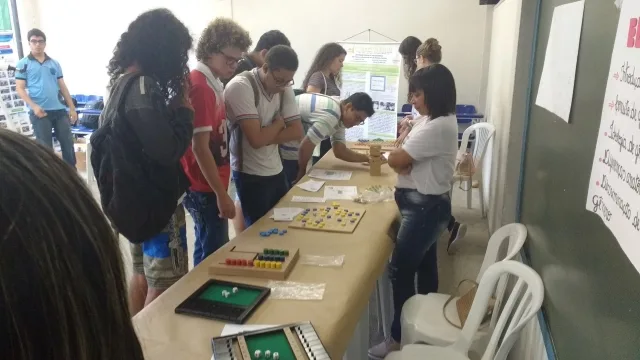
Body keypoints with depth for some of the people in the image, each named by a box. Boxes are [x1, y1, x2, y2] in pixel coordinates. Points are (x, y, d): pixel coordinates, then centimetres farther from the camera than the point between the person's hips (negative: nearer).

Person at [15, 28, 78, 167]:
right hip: (40, 112, -3)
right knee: (45, 148, 1)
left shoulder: (54, 63, 13)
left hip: (60, 110, 4)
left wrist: (72, 107, 9)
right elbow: (20, 88, -2)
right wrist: (33, 106, -17)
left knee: (68, 143, 6)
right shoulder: (23, 64, 2)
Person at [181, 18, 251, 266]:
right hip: (205, 189, -9)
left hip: (209, 186, 9)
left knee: (207, 249, 19)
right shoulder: (200, 86, -20)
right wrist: (221, 194, -19)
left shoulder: (212, 82, 9)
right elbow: (200, 148, -22)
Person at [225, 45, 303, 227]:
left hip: (276, 171, 7)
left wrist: (266, 137, -16)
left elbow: (297, 132, -3)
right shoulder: (240, 87, -20)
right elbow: (256, 139, -24)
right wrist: (279, 122, -7)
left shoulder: (284, 87, 2)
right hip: (250, 175, -7)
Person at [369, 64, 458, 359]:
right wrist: (404, 162, -13)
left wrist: (397, 158, 0)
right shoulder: (439, 121, 9)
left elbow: (395, 160, -23)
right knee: (423, 264, 20)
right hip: (427, 204, 10)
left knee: (400, 269, -2)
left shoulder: (438, 127, -25)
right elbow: (409, 158, 9)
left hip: (425, 207, -10)